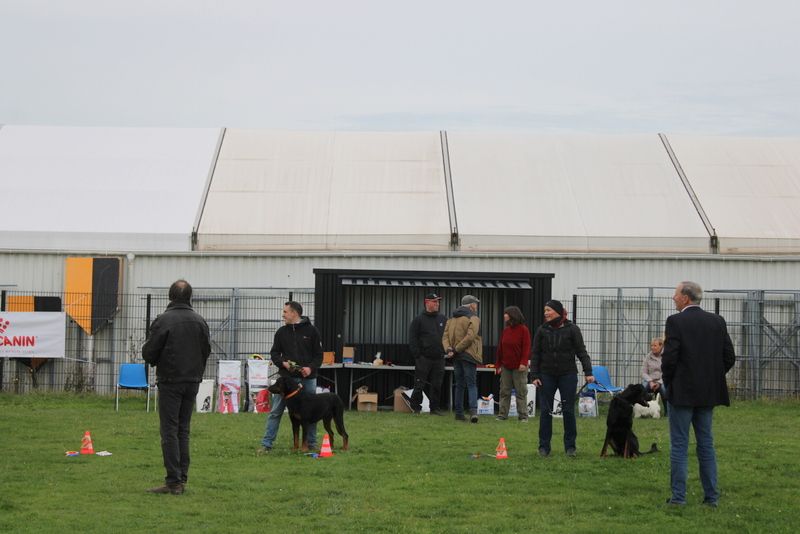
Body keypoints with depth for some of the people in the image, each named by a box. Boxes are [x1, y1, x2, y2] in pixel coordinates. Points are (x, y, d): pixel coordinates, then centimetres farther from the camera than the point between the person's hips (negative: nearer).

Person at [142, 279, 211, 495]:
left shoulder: (163, 320, -12)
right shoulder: (200, 321, 5)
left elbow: (149, 352, -10)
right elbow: (206, 351, 12)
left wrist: (155, 361, 13)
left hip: (170, 381, -5)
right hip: (193, 381, 5)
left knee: (169, 431, -3)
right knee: (183, 430, 13)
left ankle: (173, 481, -8)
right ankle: (182, 479, 12)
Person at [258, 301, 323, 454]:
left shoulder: (311, 330, 1)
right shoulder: (281, 332, 7)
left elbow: (319, 355, 1)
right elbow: (274, 353, 9)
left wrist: (311, 368, -16)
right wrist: (283, 363, -11)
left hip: (307, 378, -1)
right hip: (286, 377, 1)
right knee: (275, 411, -3)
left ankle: (312, 444, 20)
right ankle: (266, 444, -2)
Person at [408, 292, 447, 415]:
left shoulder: (443, 319, 14)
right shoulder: (419, 320, 1)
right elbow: (412, 339, -3)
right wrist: (417, 355, -10)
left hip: (439, 359, 4)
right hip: (424, 358, -4)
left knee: (437, 385, 5)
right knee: (419, 385, -3)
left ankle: (434, 408, 11)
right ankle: (416, 408, 5)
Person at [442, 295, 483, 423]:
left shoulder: (451, 319, 15)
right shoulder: (473, 319, -7)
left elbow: (445, 337, 4)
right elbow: (470, 337, -20)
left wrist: (449, 349, -9)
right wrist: (457, 349, -14)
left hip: (456, 358, 6)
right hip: (469, 355, -6)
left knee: (459, 385, 13)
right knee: (472, 384, -4)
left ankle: (459, 413, 11)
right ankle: (473, 411, -20)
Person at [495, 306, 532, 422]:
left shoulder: (523, 330, -6)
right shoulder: (505, 330, 11)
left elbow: (526, 347, -11)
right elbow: (500, 348, 11)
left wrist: (524, 362, -20)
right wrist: (498, 364, 6)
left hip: (519, 368, -5)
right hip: (506, 367, 6)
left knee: (521, 392, 0)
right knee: (504, 391, 6)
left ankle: (523, 416, 4)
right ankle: (503, 414, 10)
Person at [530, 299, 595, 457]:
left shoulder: (572, 329, -3)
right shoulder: (542, 330, 3)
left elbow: (581, 351, -2)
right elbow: (536, 354, 5)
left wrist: (588, 372, -10)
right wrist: (535, 375, -2)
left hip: (568, 375, -2)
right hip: (547, 376, 2)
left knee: (568, 410, 1)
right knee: (545, 411, 1)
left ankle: (570, 446, 10)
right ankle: (544, 446, 8)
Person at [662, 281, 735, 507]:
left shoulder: (675, 321, -11)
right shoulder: (717, 321, 5)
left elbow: (669, 357, -16)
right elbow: (729, 357, 4)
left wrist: (668, 382, 1)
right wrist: (712, 377, 14)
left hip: (682, 393, -5)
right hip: (709, 393, 5)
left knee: (679, 445, 0)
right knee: (706, 443, 12)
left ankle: (678, 496, 0)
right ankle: (711, 496, 12)